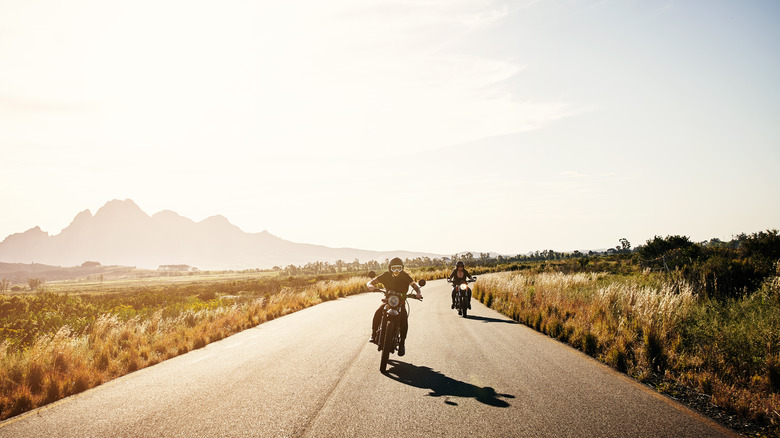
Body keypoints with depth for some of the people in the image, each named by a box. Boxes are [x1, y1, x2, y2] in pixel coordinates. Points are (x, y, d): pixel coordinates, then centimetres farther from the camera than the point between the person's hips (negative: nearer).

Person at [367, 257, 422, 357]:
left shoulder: (405, 276, -5)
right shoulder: (386, 275, -4)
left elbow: (414, 285, -9)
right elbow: (370, 282, -7)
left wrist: (418, 293, -32)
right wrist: (371, 286, -33)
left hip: (401, 301, -1)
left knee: (404, 318, -28)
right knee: (377, 314, -28)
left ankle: (402, 344, -17)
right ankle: (374, 336, -13)